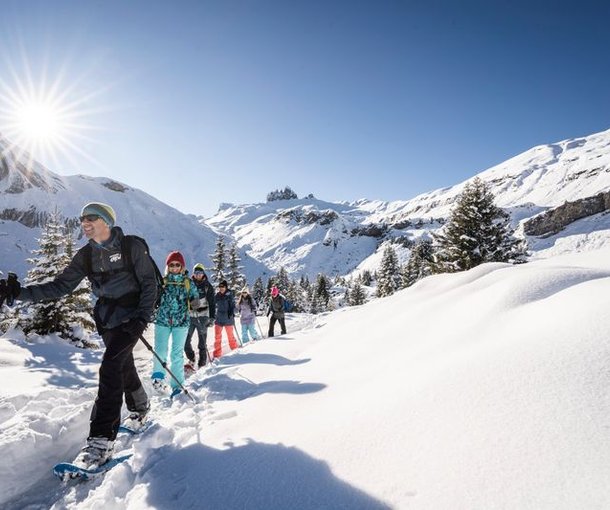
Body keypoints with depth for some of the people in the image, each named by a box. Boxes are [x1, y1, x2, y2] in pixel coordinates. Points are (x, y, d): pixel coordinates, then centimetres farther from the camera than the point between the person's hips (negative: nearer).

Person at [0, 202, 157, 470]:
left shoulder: (132, 246, -12)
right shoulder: (86, 255, 3)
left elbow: (149, 283, -10)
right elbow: (60, 286, 2)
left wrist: (143, 316, -17)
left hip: (131, 315, -6)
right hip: (106, 318, 6)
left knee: (110, 368, -18)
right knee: (124, 367, 16)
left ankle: (101, 440, -15)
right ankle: (139, 409, 41)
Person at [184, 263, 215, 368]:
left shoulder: (207, 286, 2)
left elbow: (212, 303, -1)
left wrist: (212, 317, -9)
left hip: (202, 316, -2)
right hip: (189, 316, 3)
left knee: (202, 341, 1)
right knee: (185, 339, 0)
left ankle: (202, 363, 11)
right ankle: (191, 359, 17)